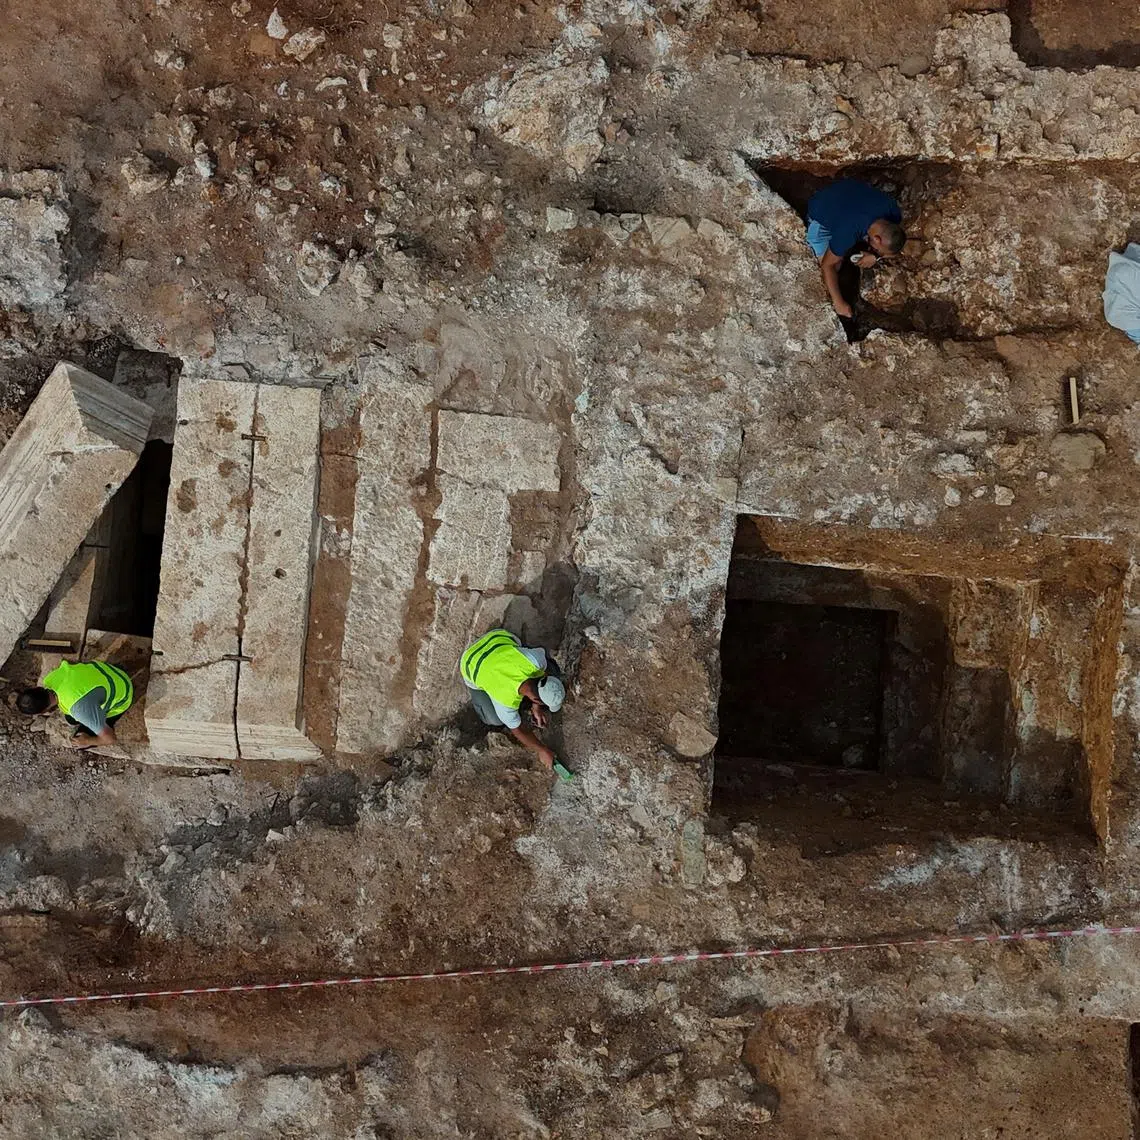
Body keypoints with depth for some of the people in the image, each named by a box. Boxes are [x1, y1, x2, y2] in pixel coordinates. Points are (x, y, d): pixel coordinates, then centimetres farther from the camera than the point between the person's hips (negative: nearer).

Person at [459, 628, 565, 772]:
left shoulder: (534, 661, -36)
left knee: (551, 670, -4)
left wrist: (536, 707, -8)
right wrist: (542, 750, -7)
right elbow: (517, 729, -18)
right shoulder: (505, 702, -37)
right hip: (474, 667, -3)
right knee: (496, 720, -9)